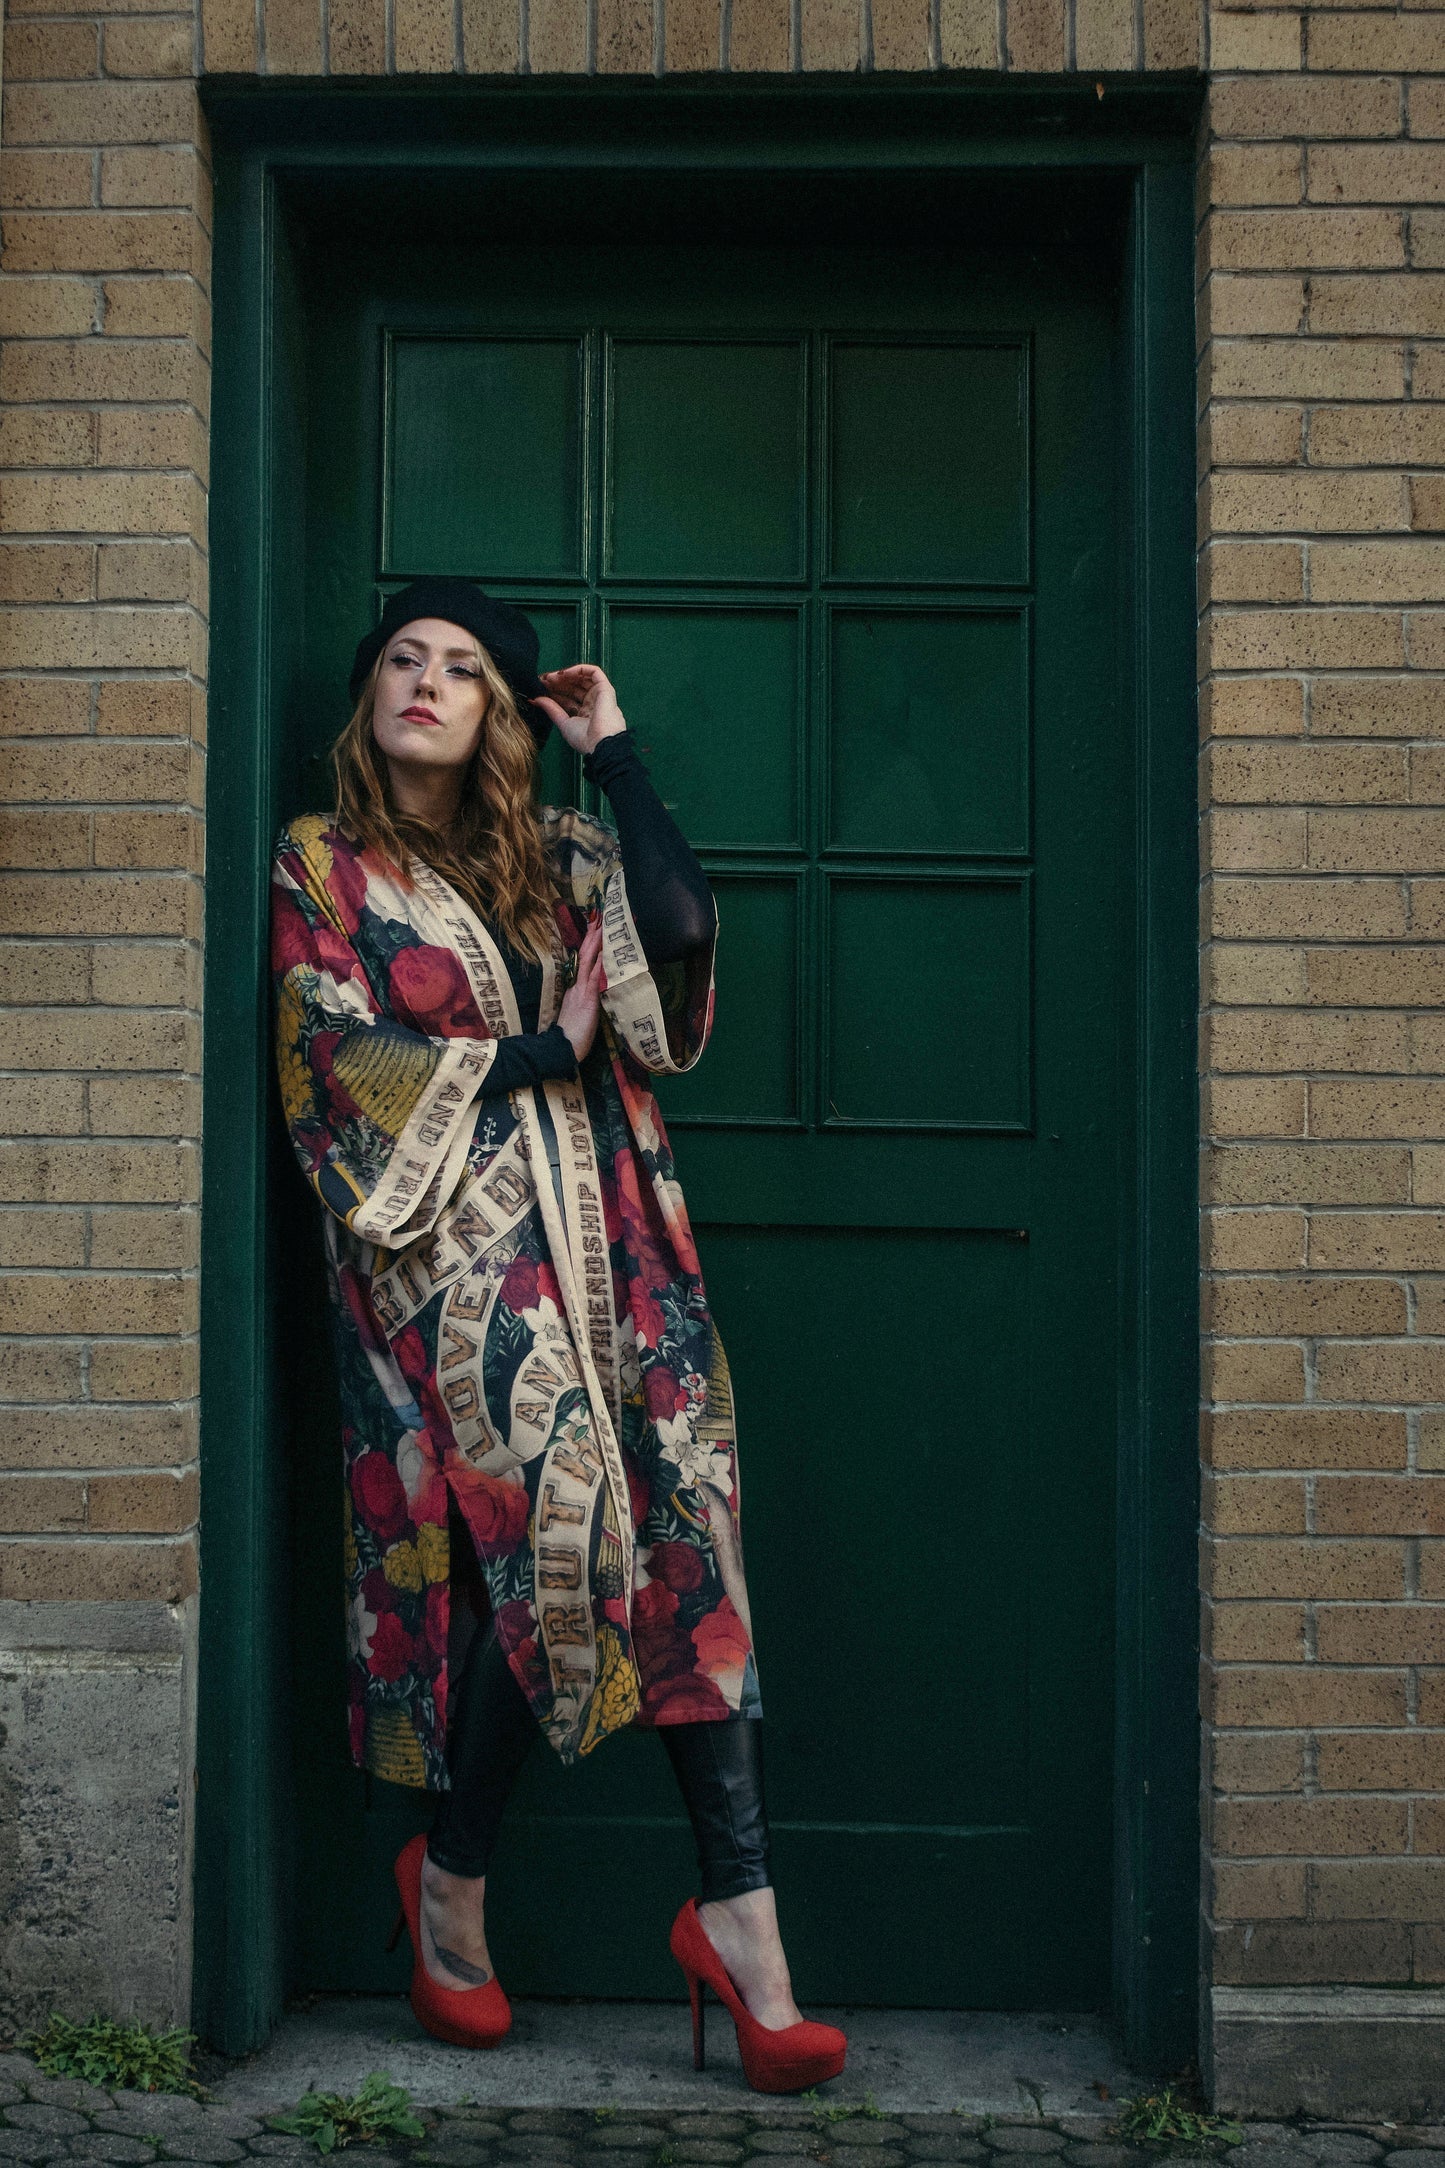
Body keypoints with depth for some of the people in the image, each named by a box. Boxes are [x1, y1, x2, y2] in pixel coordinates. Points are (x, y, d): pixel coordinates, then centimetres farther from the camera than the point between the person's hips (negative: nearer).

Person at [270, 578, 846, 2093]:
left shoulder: (553, 857, 18)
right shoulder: (321, 866, 10)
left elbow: (682, 924, -2)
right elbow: (339, 1056, -3)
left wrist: (611, 745, 5)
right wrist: (541, 1053, -3)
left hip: (599, 1233, 4)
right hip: (449, 1255, -4)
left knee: (673, 1532, -8)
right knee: (550, 1532, -14)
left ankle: (735, 1910, -8)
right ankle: (451, 1880, 6)